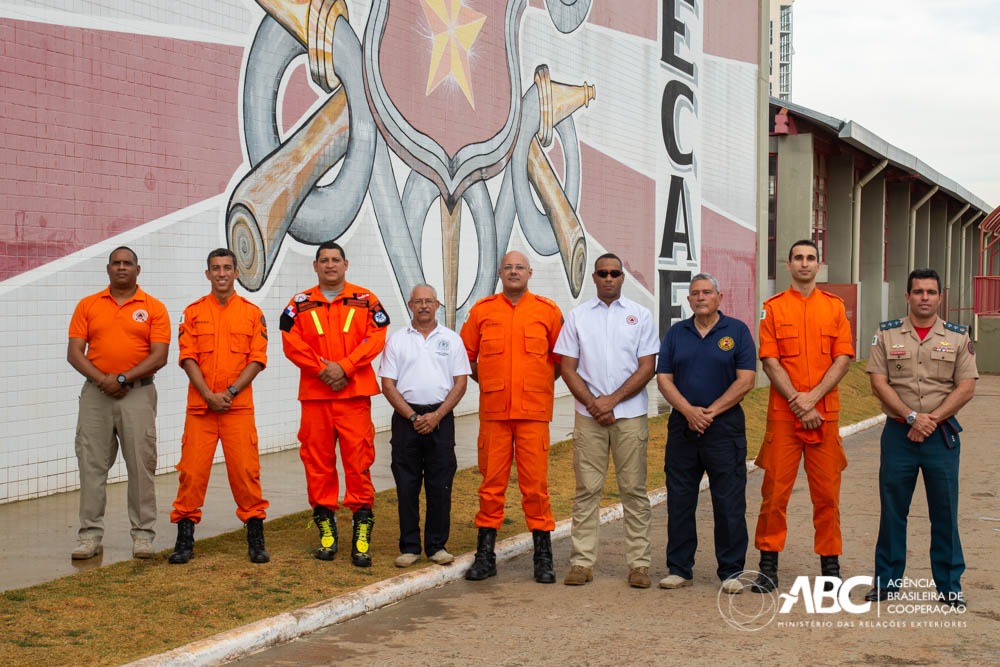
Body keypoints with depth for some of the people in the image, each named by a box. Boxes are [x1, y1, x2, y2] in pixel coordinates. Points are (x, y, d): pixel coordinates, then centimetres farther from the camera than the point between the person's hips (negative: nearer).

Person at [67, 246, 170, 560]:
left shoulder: (154, 308, 3)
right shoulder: (88, 305, 9)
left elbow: (159, 357, -5)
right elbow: (74, 352, 2)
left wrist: (122, 379, -13)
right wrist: (102, 379, -12)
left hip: (138, 393, -2)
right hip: (95, 393, 2)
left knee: (141, 464, 0)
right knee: (92, 463, 2)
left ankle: (143, 534, 7)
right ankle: (90, 534, 9)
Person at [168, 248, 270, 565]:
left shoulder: (252, 313, 7)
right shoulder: (193, 312, 8)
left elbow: (257, 359, 1)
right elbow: (188, 358, 1)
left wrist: (230, 392, -10)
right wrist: (208, 395, -11)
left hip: (238, 406, -1)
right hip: (200, 406, 1)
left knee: (245, 470, -1)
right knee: (192, 471, 0)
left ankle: (255, 538, 9)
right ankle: (185, 538, 9)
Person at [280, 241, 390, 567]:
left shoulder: (365, 301, 7)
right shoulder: (300, 304, 10)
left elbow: (375, 338, -3)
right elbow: (291, 343, 0)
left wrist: (344, 367, -13)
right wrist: (322, 368, -11)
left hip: (355, 393, -2)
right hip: (314, 393, 2)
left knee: (358, 458, -5)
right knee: (317, 460, 4)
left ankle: (362, 528, 0)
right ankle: (325, 525, 15)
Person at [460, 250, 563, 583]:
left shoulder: (547, 311, 5)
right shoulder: (482, 310, 7)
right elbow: (466, 356, 15)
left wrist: (542, 383, 9)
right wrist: (487, 382, 9)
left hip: (534, 410, -1)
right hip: (492, 410, 1)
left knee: (535, 482, -1)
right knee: (491, 482, 4)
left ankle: (543, 556, 10)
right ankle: (485, 556, 13)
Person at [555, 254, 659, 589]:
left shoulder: (640, 315, 6)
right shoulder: (577, 316, 9)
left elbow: (647, 368, 0)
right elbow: (567, 368, 4)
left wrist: (612, 400, -9)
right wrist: (593, 404, -8)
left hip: (630, 415, -1)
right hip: (588, 415, 1)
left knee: (634, 489, 2)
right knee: (587, 490, 2)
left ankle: (639, 562, 7)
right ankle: (582, 561, 6)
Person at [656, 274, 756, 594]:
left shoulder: (737, 331, 2)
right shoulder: (675, 333, 10)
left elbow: (746, 380, -5)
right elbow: (663, 379, 4)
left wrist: (710, 412, -11)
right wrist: (689, 411, -11)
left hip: (725, 427, -3)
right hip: (682, 426, 3)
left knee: (729, 503, 0)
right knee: (679, 501, 6)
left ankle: (731, 571, 10)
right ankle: (679, 568, 16)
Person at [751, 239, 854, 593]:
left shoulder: (835, 306, 8)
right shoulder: (773, 307, 4)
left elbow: (843, 358, 1)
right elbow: (770, 362, -2)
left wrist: (813, 396, -11)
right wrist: (797, 402, -11)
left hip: (824, 412, 1)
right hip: (783, 413, -1)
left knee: (827, 492, 5)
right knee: (775, 490, 0)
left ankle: (830, 565, 16)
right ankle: (768, 566, 9)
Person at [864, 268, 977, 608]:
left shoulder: (958, 337, 4)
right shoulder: (887, 334, 4)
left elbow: (966, 387, -2)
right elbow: (878, 382, -3)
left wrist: (932, 419, -13)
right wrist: (912, 416, -14)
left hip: (942, 434, 0)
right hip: (897, 432, 0)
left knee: (945, 511, 4)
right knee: (892, 510, 6)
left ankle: (950, 584, 16)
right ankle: (887, 580, 17)